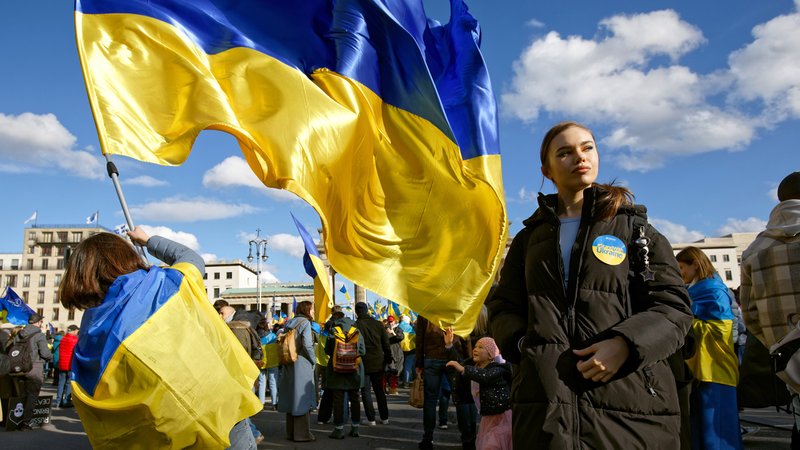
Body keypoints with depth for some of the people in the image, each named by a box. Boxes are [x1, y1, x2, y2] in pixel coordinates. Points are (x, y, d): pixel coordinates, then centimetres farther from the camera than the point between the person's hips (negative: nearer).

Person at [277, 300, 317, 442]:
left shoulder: (288, 323, 12)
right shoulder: (305, 322, -10)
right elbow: (307, 344, -18)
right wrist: (313, 360, -6)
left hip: (288, 366, 7)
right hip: (302, 365, -7)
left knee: (291, 398, 12)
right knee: (301, 398, -1)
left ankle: (291, 432, 20)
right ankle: (302, 434, 2)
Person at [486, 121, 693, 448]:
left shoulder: (632, 227, 11)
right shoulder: (530, 237, 16)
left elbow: (673, 307, 3)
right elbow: (502, 307, 15)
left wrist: (624, 343, -14)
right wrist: (523, 343, -5)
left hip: (629, 400, -1)